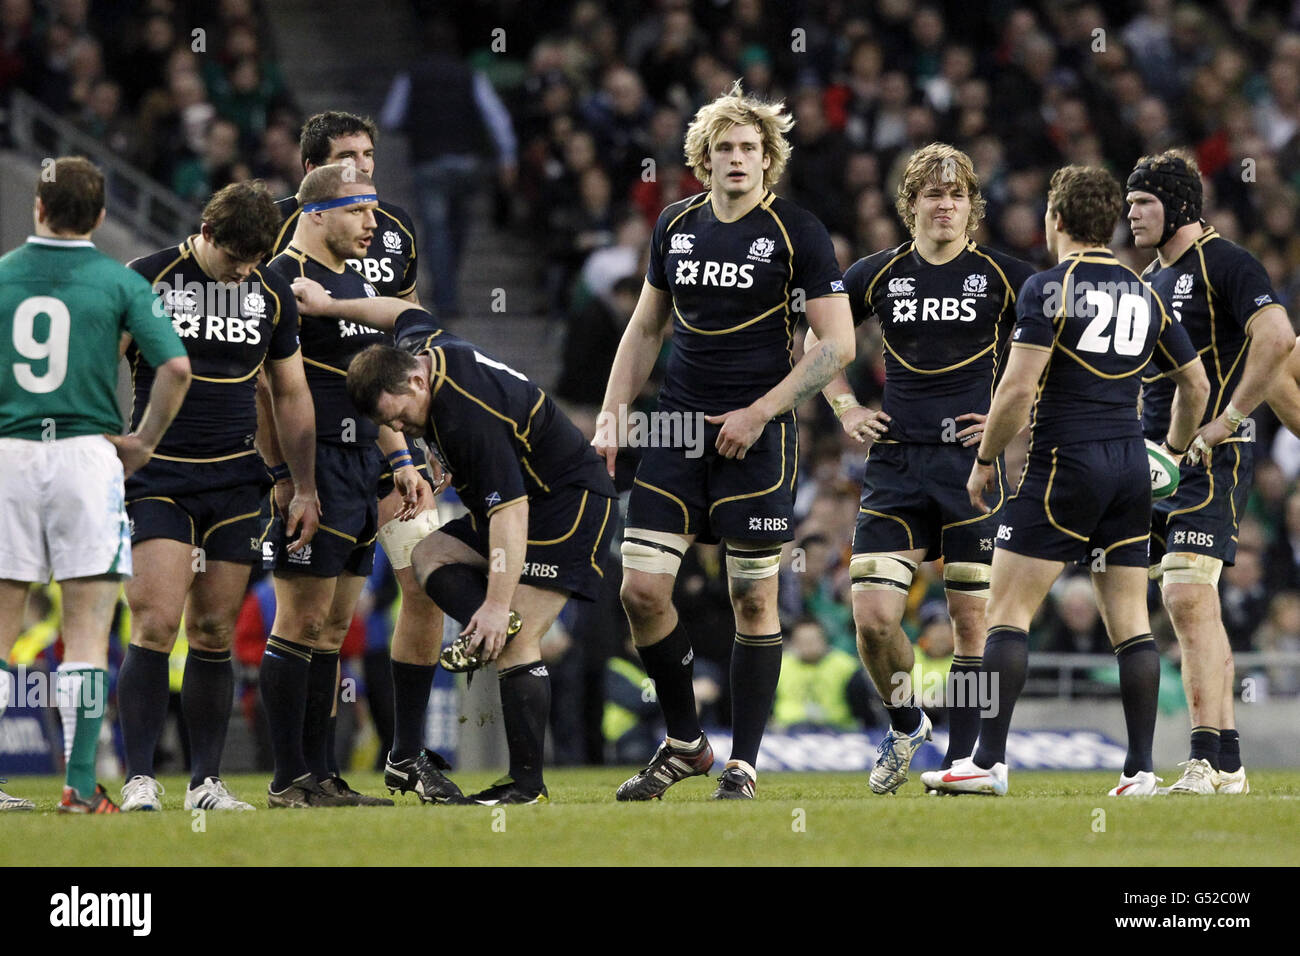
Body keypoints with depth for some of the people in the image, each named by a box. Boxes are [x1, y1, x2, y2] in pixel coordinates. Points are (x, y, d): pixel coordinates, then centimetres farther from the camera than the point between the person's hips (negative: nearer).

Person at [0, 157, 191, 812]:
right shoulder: (119, 282, -1)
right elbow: (175, 366, -9)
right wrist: (145, 440, 4)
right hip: (86, 455, -2)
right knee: (87, 633, 1)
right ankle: (80, 784, -4)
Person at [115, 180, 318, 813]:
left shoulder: (272, 295, 7)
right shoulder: (147, 279, -6)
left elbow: (291, 395, 16)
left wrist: (305, 490, 14)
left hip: (237, 480, 4)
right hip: (158, 477, -4)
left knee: (214, 634, 3)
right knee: (156, 625, -14)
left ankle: (206, 781, 9)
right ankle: (140, 779, -11)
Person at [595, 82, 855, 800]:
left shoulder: (796, 234, -5)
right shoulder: (675, 227, 9)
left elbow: (837, 343, -7)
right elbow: (645, 329, 20)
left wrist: (760, 412, -12)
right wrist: (612, 415, 11)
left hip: (756, 437, -4)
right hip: (676, 430, 4)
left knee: (754, 600, -1)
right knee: (642, 588, -4)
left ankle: (742, 766, 7)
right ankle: (684, 745, 13)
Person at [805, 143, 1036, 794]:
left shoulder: (1005, 278, 1)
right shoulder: (877, 275, 7)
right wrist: (845, 408, 12)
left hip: (974, 463, -2)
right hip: (896, 462, 2)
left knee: (972, 618, -2)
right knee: (873, 617, -8)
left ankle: (959, 760, 9)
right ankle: (905, 725, 19)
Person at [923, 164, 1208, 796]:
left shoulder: (1048, 288, -7)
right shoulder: (1145, 295, 11)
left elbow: (1018, 389, -13)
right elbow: (1195, 383, 19)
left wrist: (985, 461, -2)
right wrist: (1175, 450, 32)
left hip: (1064, 466, -6)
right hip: (1130, 469, 6)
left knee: (1008, 609, -3)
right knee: (1130, 620, 7)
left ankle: (989, 761, -10)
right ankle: (1141, 768, 3)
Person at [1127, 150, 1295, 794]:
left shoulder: (1224, 264, -8)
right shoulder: (1150, 280, 19)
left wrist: (1227, 420, -19)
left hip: (1211, 456, -9)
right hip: (1159, 460, 9)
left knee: (1188, 599, -17)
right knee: (1193, 606, 8)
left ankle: (1207, 760, -19)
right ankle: (1226, 765, 11)